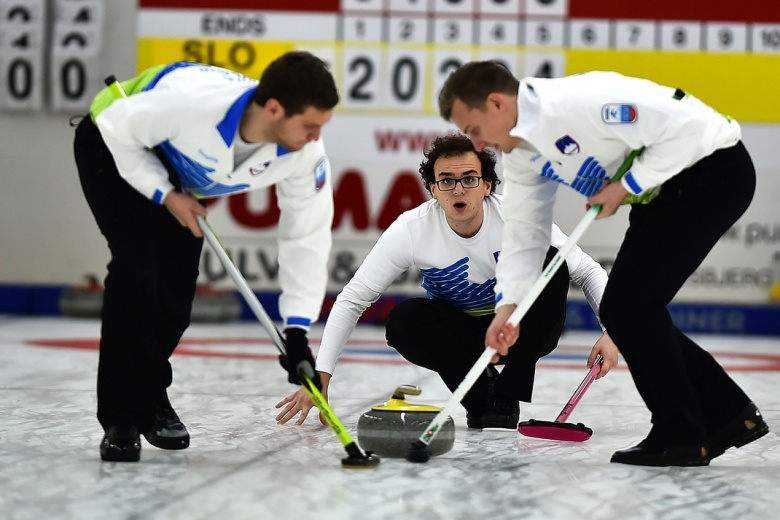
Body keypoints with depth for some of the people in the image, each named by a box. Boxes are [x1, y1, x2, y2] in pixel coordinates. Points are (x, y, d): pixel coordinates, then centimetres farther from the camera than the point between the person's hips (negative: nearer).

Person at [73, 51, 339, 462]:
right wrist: (165, 195, -25)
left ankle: (148, 395, 27)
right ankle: (122, 420, -13)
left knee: (175, 292, 1)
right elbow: (118, 126, -26)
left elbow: (307, 236, -18)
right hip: (112, 148, -5)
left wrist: (297, 332, -22)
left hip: (176, 172, 6)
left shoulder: (306, 154, -27)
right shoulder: (195, 101, -43)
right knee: (136, 268, -21)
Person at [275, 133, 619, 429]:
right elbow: (352, 299, -17)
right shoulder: (411, 229, -22)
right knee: (403, 320, -30)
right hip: (459, 334, 0)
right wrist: (321, 375, -26)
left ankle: (506, 398, -18)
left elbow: (588, 272, -14)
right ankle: (480, 394, -6)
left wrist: (610, 331, -31)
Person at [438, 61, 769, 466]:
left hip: (716, 169, -10)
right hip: (664, 191, 10)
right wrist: (509, 305, -5)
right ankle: (729, 416, 16)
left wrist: (626, 187, -20)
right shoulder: (521, 155, 3)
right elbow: (525, 231, 8)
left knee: (630, 303, -13)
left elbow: (685, 126, -28)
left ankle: (681, 436, -3)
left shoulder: (578, 102, -27)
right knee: (620, 310, 7)